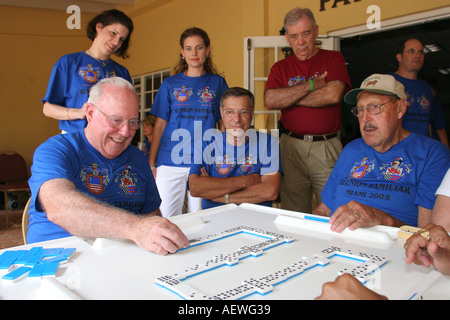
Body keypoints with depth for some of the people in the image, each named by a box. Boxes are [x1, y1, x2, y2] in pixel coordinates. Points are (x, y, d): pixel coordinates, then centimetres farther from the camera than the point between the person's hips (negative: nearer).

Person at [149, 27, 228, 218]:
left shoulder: (218, 83, 9)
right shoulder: (170, 84, 9)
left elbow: (223, 125, 10)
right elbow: (159, 125, 9)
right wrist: (151, 163, 4)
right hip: (170, 162, 0)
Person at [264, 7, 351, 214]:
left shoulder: (333, 59, 8)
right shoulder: (280, 67, 12)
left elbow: (333, 95, -11)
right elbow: (270, 101, -6)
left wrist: (288, 97, -4)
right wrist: (311, 85, -7)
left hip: (327, 146, -1)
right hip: (291, 146, 2)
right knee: (293, 216, 6)